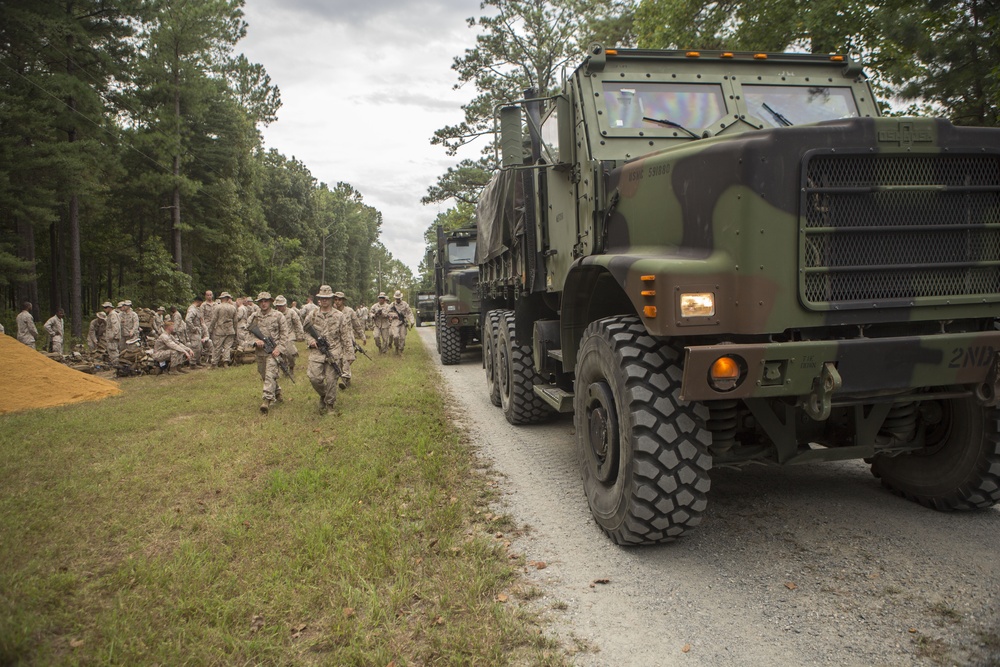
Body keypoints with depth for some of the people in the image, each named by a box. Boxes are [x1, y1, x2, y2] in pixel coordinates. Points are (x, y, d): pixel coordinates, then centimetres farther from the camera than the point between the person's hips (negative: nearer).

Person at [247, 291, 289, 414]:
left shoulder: (278, 316, -2)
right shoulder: (254, 317, 9)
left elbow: (285, 334, -3)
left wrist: (279, 349, -14)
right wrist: (255, 340, -13)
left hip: (273, 351, -5)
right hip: (260, 351, 5)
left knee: (270, 375, -16)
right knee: (264, 375, 16)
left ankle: (267, 400, -20)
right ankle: (277, 392, 38)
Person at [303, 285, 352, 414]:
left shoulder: (339, 316, 3)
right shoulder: (312, 314, 6)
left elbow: (345, 336, 5)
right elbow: (306, 331, 16)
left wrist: (347, 353, 1)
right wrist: (311, 340, -5)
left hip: (334, 352, -1)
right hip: (316, 351, 1)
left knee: (331, 380, -1)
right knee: (314, 378, -9)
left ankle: (329, 404, 16)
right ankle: (323, 395, 20)